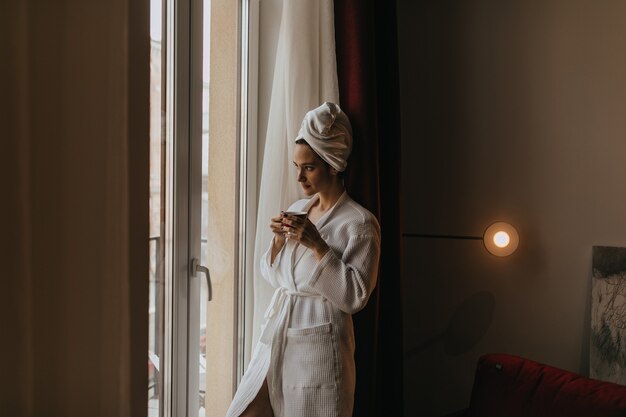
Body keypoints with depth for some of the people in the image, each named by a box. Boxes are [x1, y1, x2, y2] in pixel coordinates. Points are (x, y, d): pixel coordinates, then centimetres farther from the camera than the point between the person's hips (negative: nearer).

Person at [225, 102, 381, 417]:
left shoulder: (360, 223, -11)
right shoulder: (297, 210, 8)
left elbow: (355, 297, -16)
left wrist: (317, 245, -21)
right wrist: (278, 240, -5)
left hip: (318, 343, -6)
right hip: (277, 334, 6)